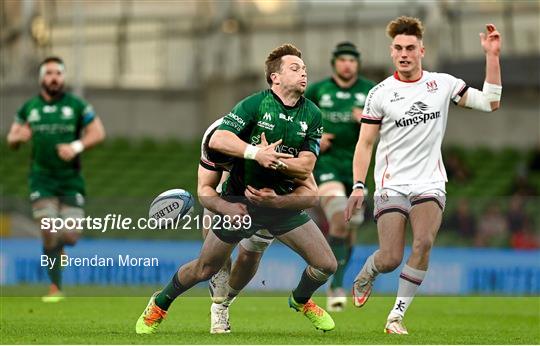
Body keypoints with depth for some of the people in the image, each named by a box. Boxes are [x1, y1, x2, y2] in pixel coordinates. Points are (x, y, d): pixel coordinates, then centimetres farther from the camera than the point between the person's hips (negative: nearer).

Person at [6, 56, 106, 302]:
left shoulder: (76, 106, 1)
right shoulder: (29, 107, 7)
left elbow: (98, 132, 0)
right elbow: (11, 140, 13)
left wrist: (77, 146, -17)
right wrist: (19, 136, -12)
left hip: (71, 180, 0)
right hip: (42, 180, 0)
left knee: (70, 237, -6)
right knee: (48, 233, -11)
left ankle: (58, 245, 33)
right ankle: (55, 288, 1)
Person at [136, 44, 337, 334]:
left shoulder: (312, 115, -3)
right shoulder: (255, 104, -14)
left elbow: (306, 166, -8)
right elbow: (217, 140, -24)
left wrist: (272, 157, -23)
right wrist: (256, 153, -36)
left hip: (284, 202, 4)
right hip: (240, 200, -4)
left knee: (326, 264, -2)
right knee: (204, 270, 6)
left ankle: (301, 300, 31)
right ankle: (159, 305, 33)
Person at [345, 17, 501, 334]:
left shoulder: (443, 83, 4)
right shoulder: (380, 93, -1)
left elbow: (490, 102, 0)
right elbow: (365, 143, 2)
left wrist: (493, 56, -7)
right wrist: (358, 186, -8)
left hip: (430, 184, 1)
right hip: (392, 186, -1)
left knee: (424, 243, -22)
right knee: (390, 259, -11)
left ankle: (397, 315, -10)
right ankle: (365, 275, 26)